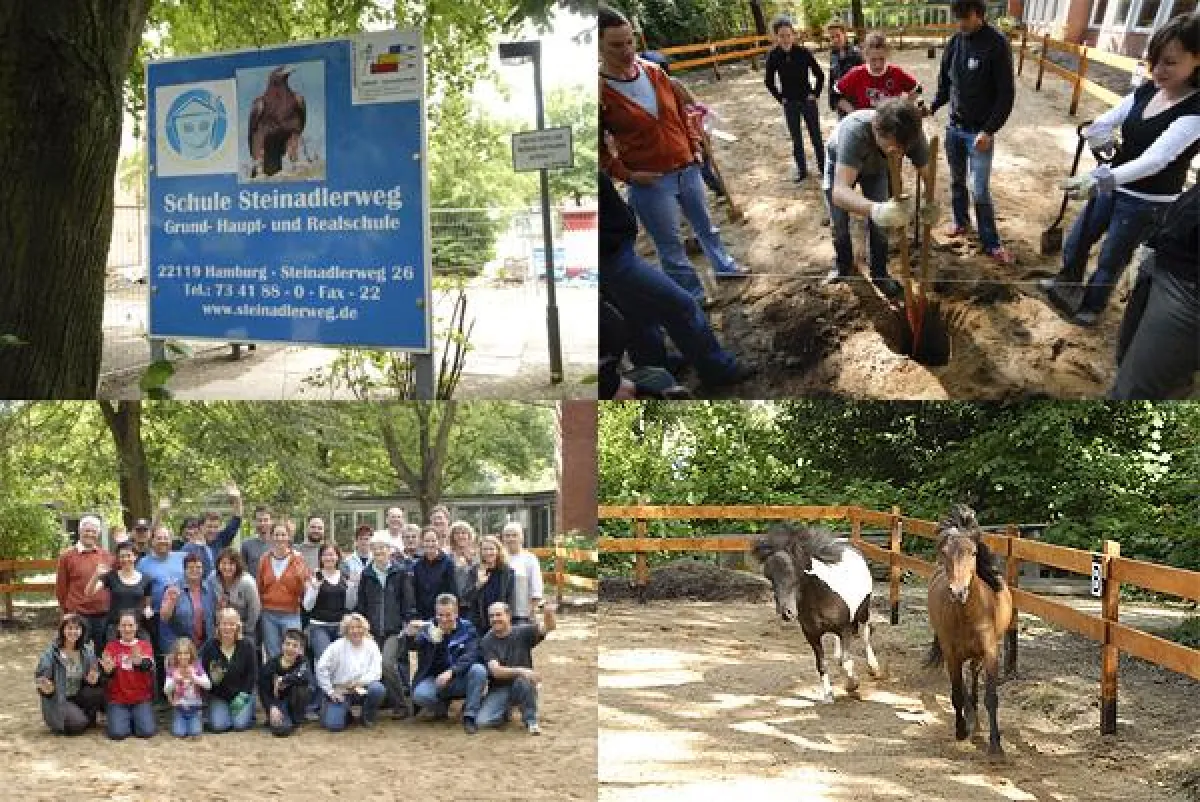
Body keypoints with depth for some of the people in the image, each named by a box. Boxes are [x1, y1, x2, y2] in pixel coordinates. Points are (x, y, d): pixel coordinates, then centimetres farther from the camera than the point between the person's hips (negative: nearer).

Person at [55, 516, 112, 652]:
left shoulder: (106, 555, 7)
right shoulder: (67, 556, -1)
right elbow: (61, 587, 4)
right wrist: (68, 611, 7)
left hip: (104, 615, 3)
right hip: (78, 615, -3)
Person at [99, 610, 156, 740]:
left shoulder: (145, 646, 4)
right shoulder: (111, 646, 5)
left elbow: (148, 666, -18)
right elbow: (105, 675, -7)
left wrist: (139, 662, -42)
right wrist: (108, 671, -32)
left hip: (141, 699, 0)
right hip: (117, 700, 0)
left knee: (147, 732, -19)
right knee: (118, 733, -22)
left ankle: (136, 719, 13)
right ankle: (125, 720, 12)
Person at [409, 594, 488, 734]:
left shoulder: (467, 629, -2)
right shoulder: (427, 629, -2)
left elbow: (470, 656, -17)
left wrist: (451, 672, -33)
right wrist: (411, 635, -40)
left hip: (460, 680, 0)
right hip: (434, 680, 0)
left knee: (479, 670, -29)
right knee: (420, 695, -32)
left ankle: (470, 716, -14)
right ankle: (441, 707, 4)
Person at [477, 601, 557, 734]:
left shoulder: (522, 632, -4)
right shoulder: (487, 642, -6)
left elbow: (549, 627, -16)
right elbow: (496, 671, -17)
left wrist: (549, 614, -40)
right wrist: (520, 671, -33)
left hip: (522, 687, 0)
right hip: (499, 689, 0)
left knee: (522, 680, -36)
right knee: (483, 721, -23)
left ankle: (531, 720, -13)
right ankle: (505, 711, 12)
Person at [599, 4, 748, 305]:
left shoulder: (652, 72, -1)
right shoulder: (599, 89, -18)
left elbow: (679, 113, 13)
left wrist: (695, 146, 9)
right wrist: (627, 174, -16)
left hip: (687, 169, 6)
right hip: (650, 182, -6)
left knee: (705, 225, 25)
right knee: (671, 246, 6)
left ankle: (724, 267, 47)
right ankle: (694, 299, 21)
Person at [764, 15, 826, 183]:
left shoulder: (803, 52, -15)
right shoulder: (774, 56, -11)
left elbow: (820, 75, -5)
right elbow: (769, 81, 3)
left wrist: (815, 94, -5)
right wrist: (781, 98, 0)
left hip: (808, 100, -1)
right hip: (790, 104, 1)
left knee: (816, 135, 8)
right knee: (796, 139, 9)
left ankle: (822, 166, 22)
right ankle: (802, 170, 21)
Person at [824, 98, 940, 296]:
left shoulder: (913, 136, -38)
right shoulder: (855, 131, -50)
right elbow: (839, 191, -60)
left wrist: (932, 205, -52)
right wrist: (875, 209, -80)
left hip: (875, 167, 2)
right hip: (840, 162, -2)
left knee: (879, 224, -5)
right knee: (839, 224, 2)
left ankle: (879, 273, 19)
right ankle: (843, 265, 32)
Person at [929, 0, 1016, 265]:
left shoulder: (996, 44, -14)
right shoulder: (954, 43, 1)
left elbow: (1005, 95, -13)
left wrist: (989, 131, -18)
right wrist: (932, 108, -6)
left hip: (980, 132, -5)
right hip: (954, 127, 5)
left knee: (980, 191, -4)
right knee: (957, 181, 17)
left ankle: (991, 243, 6)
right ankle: (960, 221, 37)